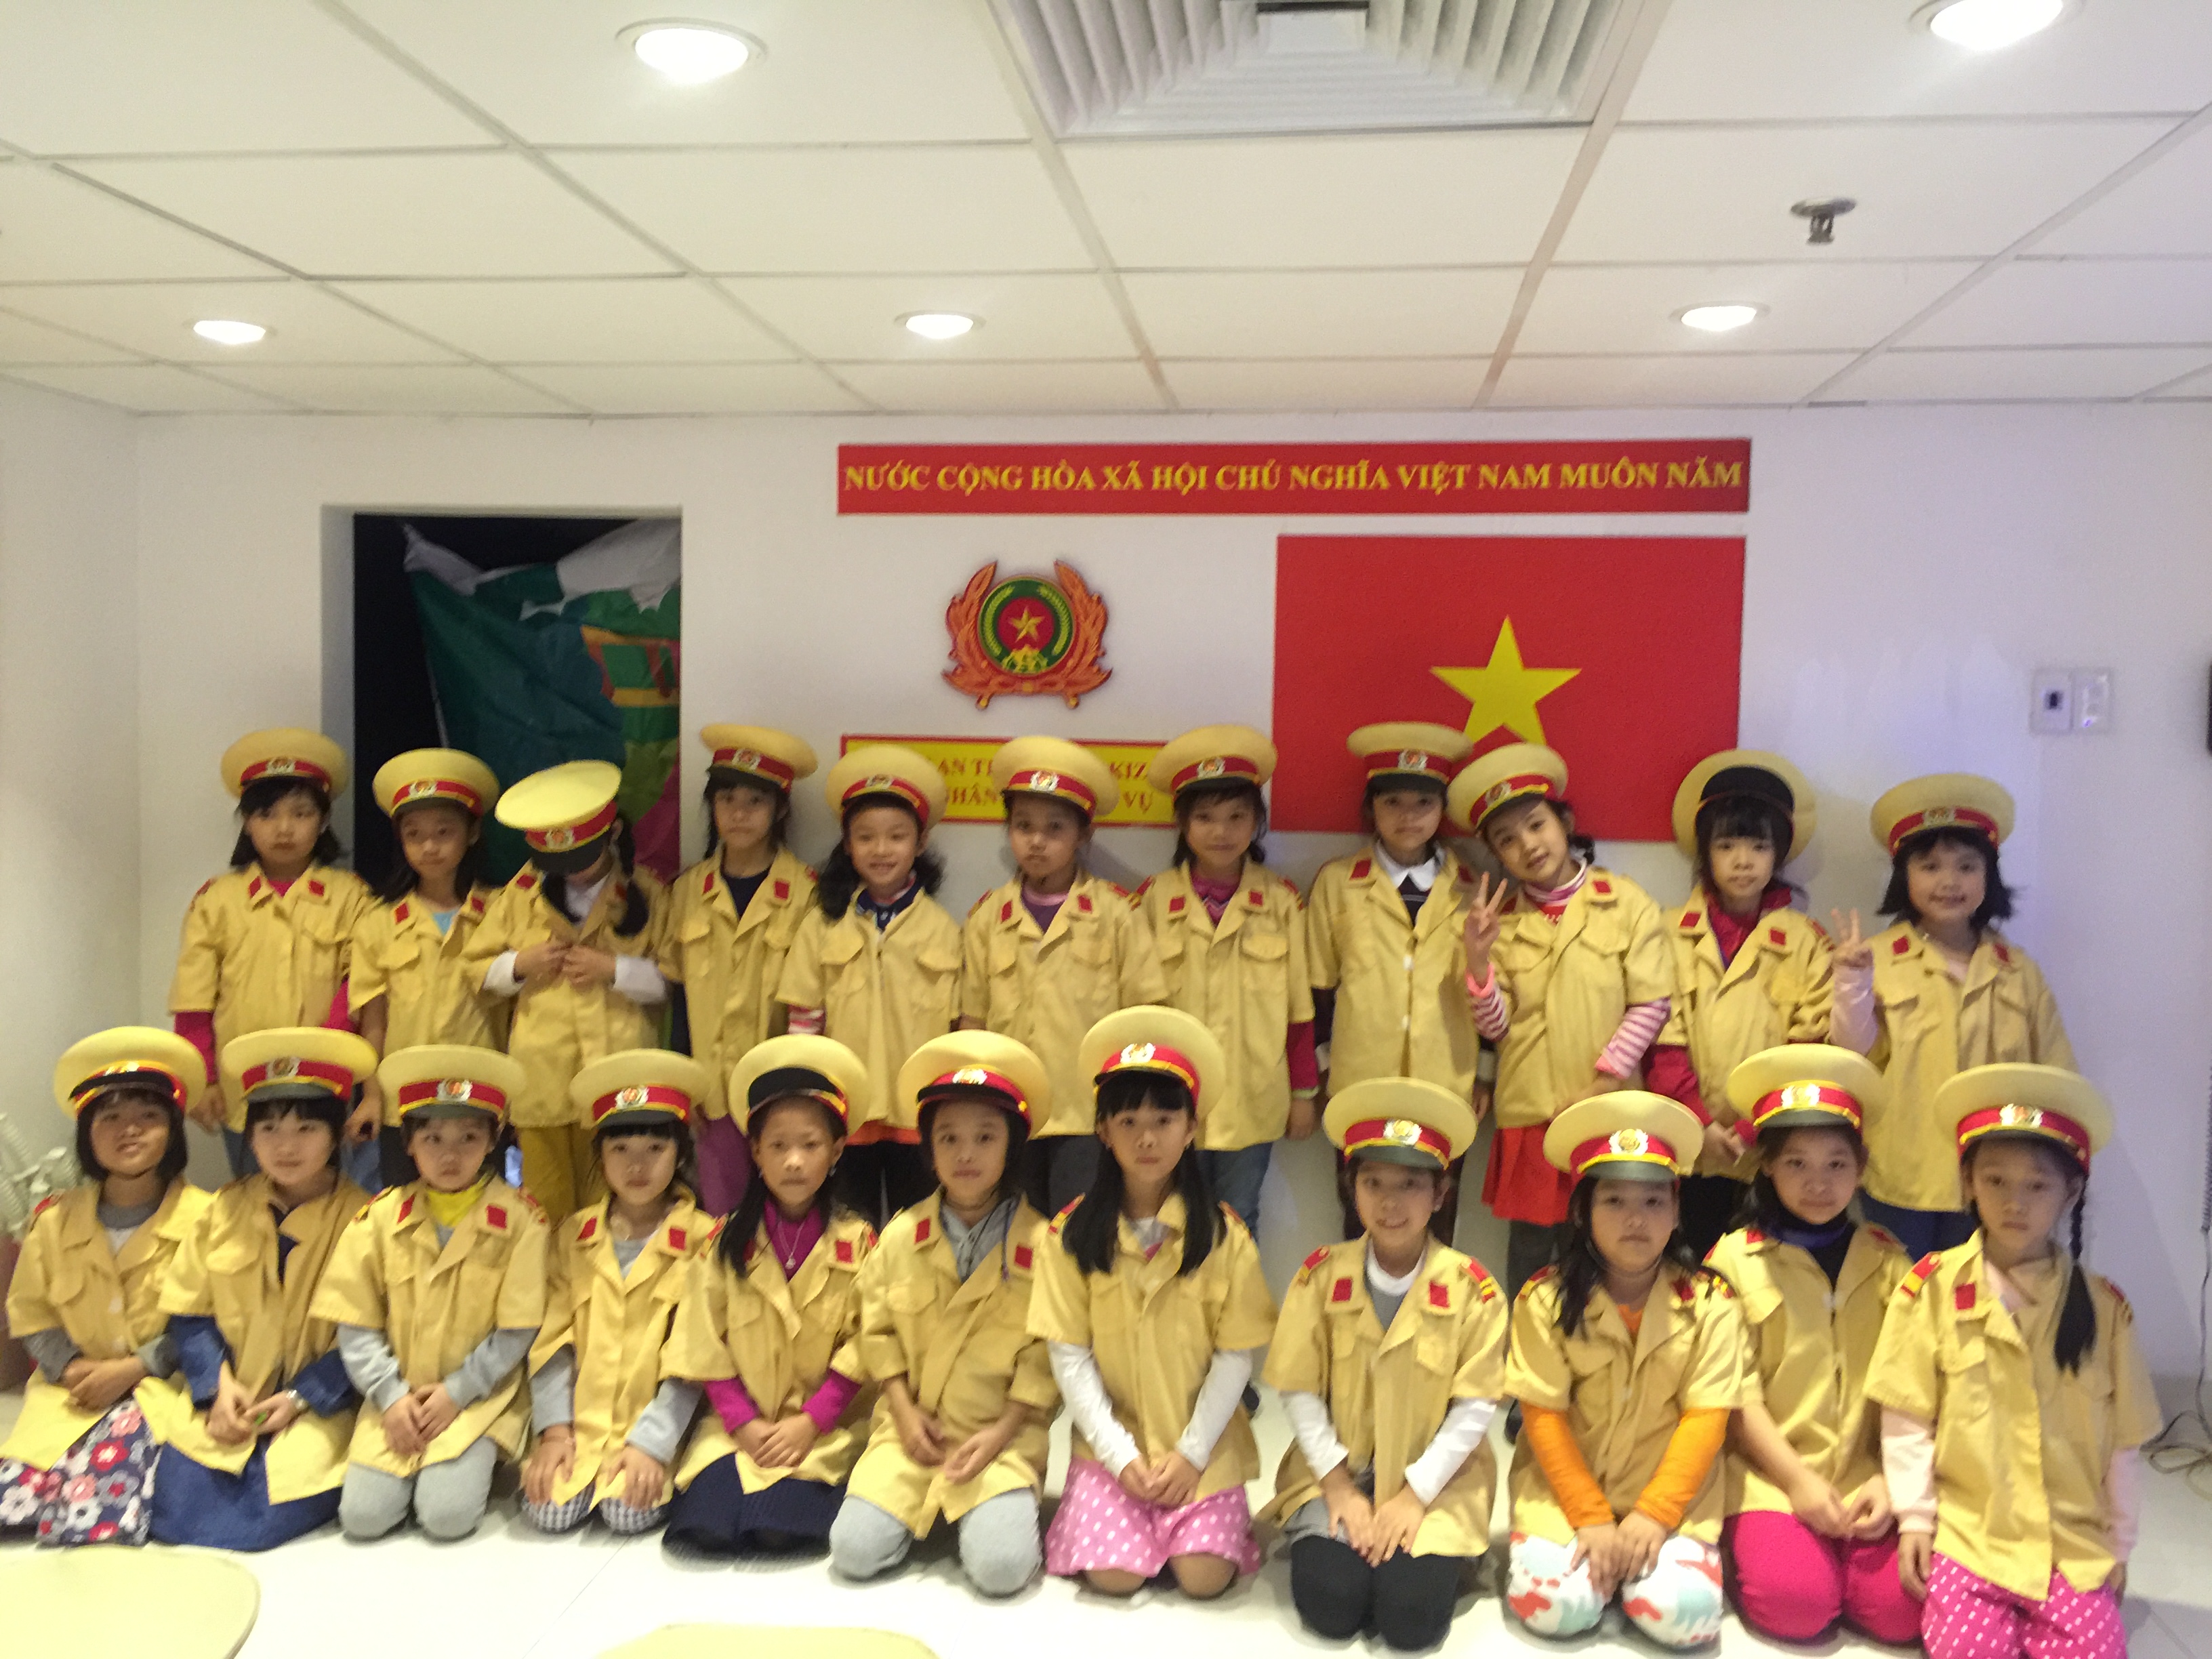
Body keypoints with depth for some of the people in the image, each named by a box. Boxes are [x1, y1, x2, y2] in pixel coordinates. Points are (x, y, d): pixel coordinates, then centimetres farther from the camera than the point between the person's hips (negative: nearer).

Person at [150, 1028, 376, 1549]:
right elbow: (189, 1313, 7)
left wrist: (300, 1398, -14)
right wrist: (218, 1386, -8)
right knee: (176, 1507, -18)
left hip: (317, 1403, -3)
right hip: (229, 1400, 3)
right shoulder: (225, 1210, 5)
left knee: (282, 1509, -25)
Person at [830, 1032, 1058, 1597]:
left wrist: (1000, 1433, -12)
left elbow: (1046, 1355, -4)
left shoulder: (1041, 1243, -5)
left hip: (1003, 1433, -2)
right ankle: (923, 1512, 14)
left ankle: (1000, 1509, 10)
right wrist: (904, 1412, -5)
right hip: (912, 1425, 2)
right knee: (855, 1551, -15)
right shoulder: (900, 1236, 3)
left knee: (1002, 1565, -22)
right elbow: (878, 1331, 6)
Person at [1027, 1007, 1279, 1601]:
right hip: (1111, 1444, 0)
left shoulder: (1222, 1235, -5)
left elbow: (1235, 1356, -4)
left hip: (1202, 1446, 0)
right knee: (1113, 1574, -16)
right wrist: (1119, 1454, -11)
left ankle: (1210, 1510, 16)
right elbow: (1070, 1357, -5)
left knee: (1204, 1576, -15)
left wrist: (1192, 1453, -11)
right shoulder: (1071, 1235, -4)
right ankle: (1097, 1509, 14)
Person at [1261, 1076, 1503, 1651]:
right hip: (1336, 1473, 1)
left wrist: (1414, 1494, -13)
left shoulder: (1472, 1289, -9)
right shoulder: (1321, 1276, -5)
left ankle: (1432, 1554, 13)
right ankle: (1341, 1538, 13)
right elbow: (1300, 1391, -3)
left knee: (1412, 1617, -19)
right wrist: (1338, 1487, -10)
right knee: (1330, 1605, -19)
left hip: (1435, 1482, -1)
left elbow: (1475, 1407, -8)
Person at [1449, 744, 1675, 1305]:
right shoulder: (1501, 918, 6)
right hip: (1526, 1114, 2)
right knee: (1529, 1249, 7)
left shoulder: (1625, 903, -1)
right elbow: (1495, 1027, 0)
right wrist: (1478, 958, -16)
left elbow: (1651, 1004, -4)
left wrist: (1602, 1081, -11)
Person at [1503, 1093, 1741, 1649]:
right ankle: (1600, 1551, 11)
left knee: (1681, 1613, -23)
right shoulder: (1546, 1301, -7)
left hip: (1670, 1489, 0)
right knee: (1552, 1603, -21)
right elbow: (1544, 1418, -7)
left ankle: (1642, 1547, 10)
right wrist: (1591, 1518, -15)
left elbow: (1705, 1417, -8)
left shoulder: (1708, 1303, -5)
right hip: (1565, 1485, 0)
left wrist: (1653, 1514, -17)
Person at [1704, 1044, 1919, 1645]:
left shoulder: (1889, 1263, 9)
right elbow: (1737, 1394, -4)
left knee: (1901, 1607, -19)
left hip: (1868, 1476, 3)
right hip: (1770, 1472, -3)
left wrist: (1890, 1481, -6)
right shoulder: (1735, 1258, 0)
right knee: (1796, 1604, -24)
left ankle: (1845, 1546, 9)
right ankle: (1749, 1544, 6)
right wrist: (1796, 1480, -12)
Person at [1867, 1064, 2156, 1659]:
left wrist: (2119, 1543, 9)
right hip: (1967, 1533, -2)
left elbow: (2122, 1440, 9)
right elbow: (1907, 1418, -2)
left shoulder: (2104, 1307, 2)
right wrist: (1914, 1517, -5)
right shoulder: (1933, 1286, -5)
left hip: (2076, 1542, 2)